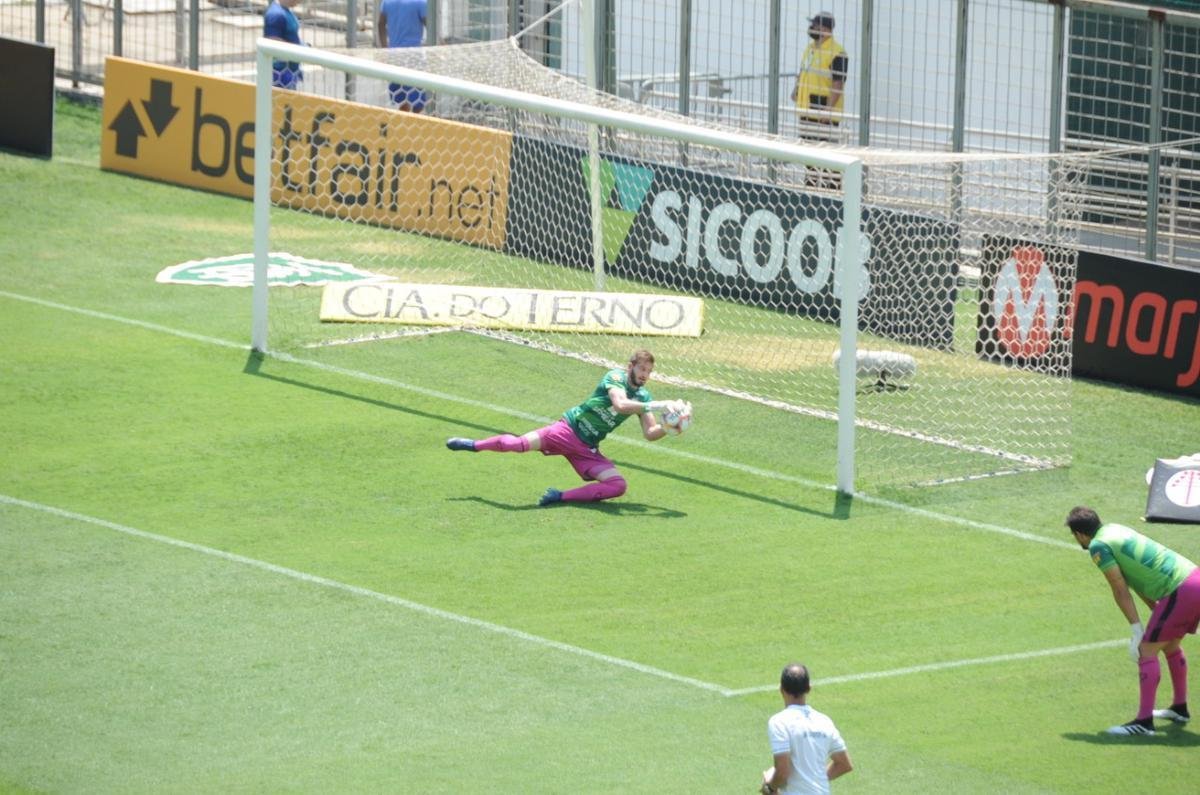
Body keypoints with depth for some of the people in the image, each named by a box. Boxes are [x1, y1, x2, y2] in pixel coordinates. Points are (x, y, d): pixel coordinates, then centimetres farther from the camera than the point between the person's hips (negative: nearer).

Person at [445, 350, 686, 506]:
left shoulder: (643, 397, 8)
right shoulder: (616, 377, -11)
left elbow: (650, 434, 6)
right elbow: (620, 404, -31)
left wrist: (668, 427, -14)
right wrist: (656, 406, -34)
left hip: (588, 450, 6)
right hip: (568, 430, -6)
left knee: (618, 486, -15)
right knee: (517, 444, -24)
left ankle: (561, 497, -9)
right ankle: (474, 445, 4)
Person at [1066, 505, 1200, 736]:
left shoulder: (1098, 546, -8)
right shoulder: (1115, 530, 19)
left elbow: (1120, 590, -11)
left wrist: (1136, 629, -8)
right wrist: (1156, 611, 20)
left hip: (1181, 592, -9)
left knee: (1147, 651, -7)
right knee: (1170, 645, 26)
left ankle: (1144, 721, -10)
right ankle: (1180, 709, 38)